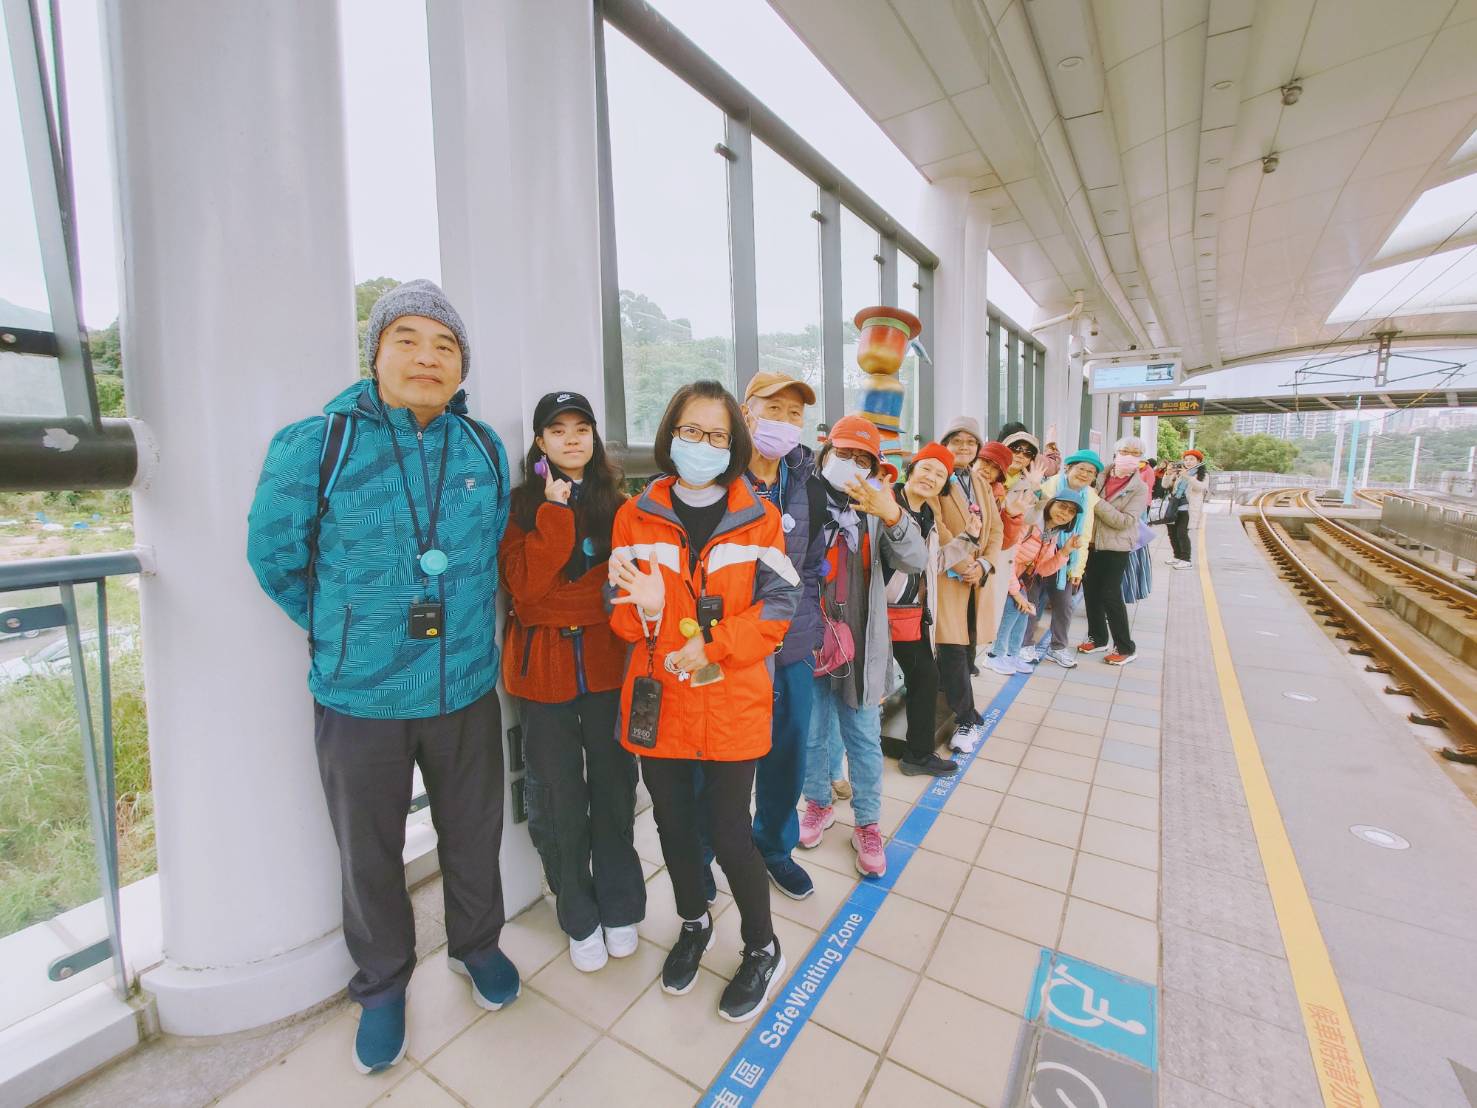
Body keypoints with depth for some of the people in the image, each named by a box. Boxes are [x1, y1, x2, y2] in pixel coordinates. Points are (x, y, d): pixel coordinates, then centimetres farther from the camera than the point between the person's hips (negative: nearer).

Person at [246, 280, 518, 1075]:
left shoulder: (485, 448, -2)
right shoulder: (315, 444, -12)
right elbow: (274, 555, 0)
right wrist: (343, 632, 5)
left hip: (468, 688, 2)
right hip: (358, 697, -2)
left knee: (473, 834, 20)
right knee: (368, 854, 18)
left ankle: (476, 943, 49)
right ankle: (382, 984, 46)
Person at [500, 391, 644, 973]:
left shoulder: (618, 505, 6)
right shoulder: (523, 505, -1)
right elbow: (524, 587, -14)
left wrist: (560, 601, -5)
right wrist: (555, 512, -17)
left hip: (606, 662, 2)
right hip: (544, 667, -1)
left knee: (613, 787, 11)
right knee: (559, 798, 10)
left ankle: (619, 907, 34)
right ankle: (579, 917, 32)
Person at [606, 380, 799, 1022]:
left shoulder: (758, 517, -3)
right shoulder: (635, 517, 0)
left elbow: (781, 604, -7)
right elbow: (622, 618, 0)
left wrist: (711, 644, -18)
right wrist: (642, 604, -23)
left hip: (731, 702, -2)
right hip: (658, 701, 3)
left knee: (729, 831, 6)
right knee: (673, 822, 18)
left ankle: (763, 950, 35)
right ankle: (693, 924, 48)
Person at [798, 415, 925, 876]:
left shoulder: (876, 509, -1)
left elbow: (915, 561, -13)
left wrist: (892, 516, -30)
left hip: (860, 643, 1)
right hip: (809, 641, 0)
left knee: (864, 737, 12)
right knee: (812, 733, 17)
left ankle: (867, 824, 31)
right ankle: (818, 804, 41)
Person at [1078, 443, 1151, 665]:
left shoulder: (1140, 488, -9)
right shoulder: (1101, 477, 1)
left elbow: (1125, 521, -19)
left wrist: (1097, 502, -22)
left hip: (1116, 547, -4)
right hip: (1091, 543, 5)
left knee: (1110, 595, -4)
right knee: (1090, 591, 10)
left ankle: (1125, 648, 10)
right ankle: (1098, 638, 27)